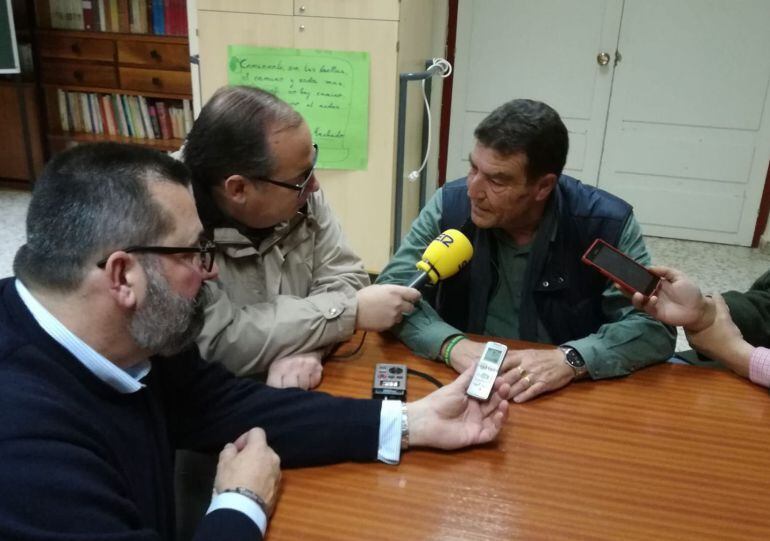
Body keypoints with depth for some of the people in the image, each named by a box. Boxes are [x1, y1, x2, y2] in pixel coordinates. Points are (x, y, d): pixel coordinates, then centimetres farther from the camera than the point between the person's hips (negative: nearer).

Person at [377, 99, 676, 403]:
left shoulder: (607, 223, -11)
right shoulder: (449, 206, -8)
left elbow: (655, 326, -15)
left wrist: (572, 360, -32)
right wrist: (451, 344, -28)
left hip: (570, 395, 0)